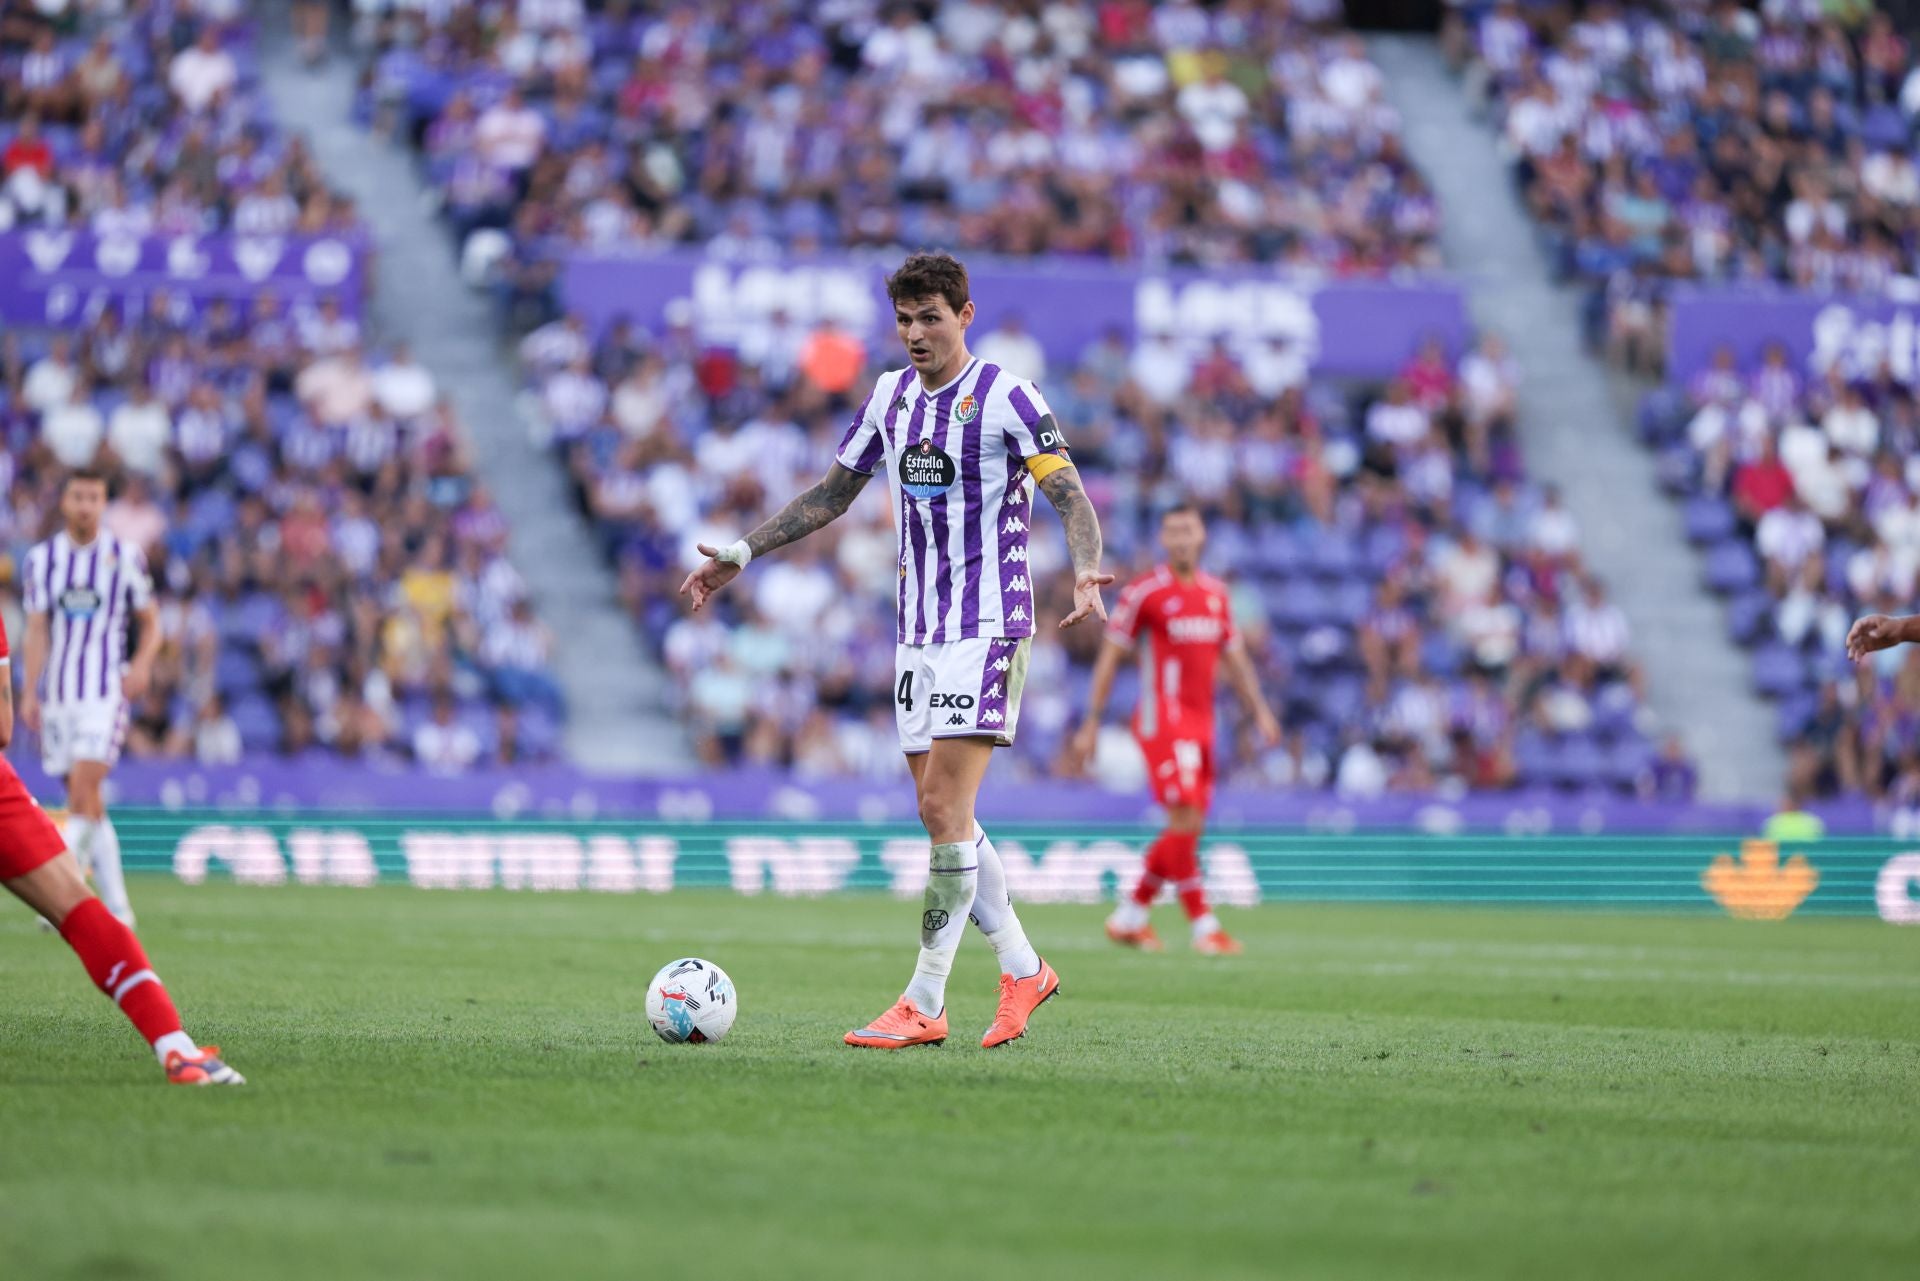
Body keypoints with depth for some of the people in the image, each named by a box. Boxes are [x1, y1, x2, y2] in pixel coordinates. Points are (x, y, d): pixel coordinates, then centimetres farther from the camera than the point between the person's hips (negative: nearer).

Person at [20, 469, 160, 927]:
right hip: (57, 694, 3)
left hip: (105, 693, -3)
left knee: (83, 793, -17)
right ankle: (116, 906, 12)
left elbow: (150, 623, 9)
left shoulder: (125, 556, 3)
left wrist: (142, 664, -10)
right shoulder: (42, 558, 8)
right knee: (88, 804, 5)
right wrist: (30, 692, 0)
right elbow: (37, 631, 8)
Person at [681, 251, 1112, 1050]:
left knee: (945, 805, -13)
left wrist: (1086, 573, -32)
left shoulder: (1006, 397, -8)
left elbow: (1071, 498, -13)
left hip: (988, 625, -7)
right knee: (941, 814, 6)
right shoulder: (891, 395, 12)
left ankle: (924, 1006, -13)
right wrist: (743, 554, 16)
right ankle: (1022, 970, 19)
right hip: (917, 629, 7)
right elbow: (832, 495, 21)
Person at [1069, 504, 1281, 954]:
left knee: (1187, 829, 7)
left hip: (1200, 724, 7)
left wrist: (1259, 710, 9)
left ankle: (1129, 916, 19)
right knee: (1185, 819, -16)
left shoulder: (1216, 593, 13)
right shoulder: (1144, 592, -5)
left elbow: (1235, 657, 20)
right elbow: (1110, 658, -2)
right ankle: (1204, 926, -14)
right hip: (1161, 720, -7)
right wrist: (1091, 724, -3)